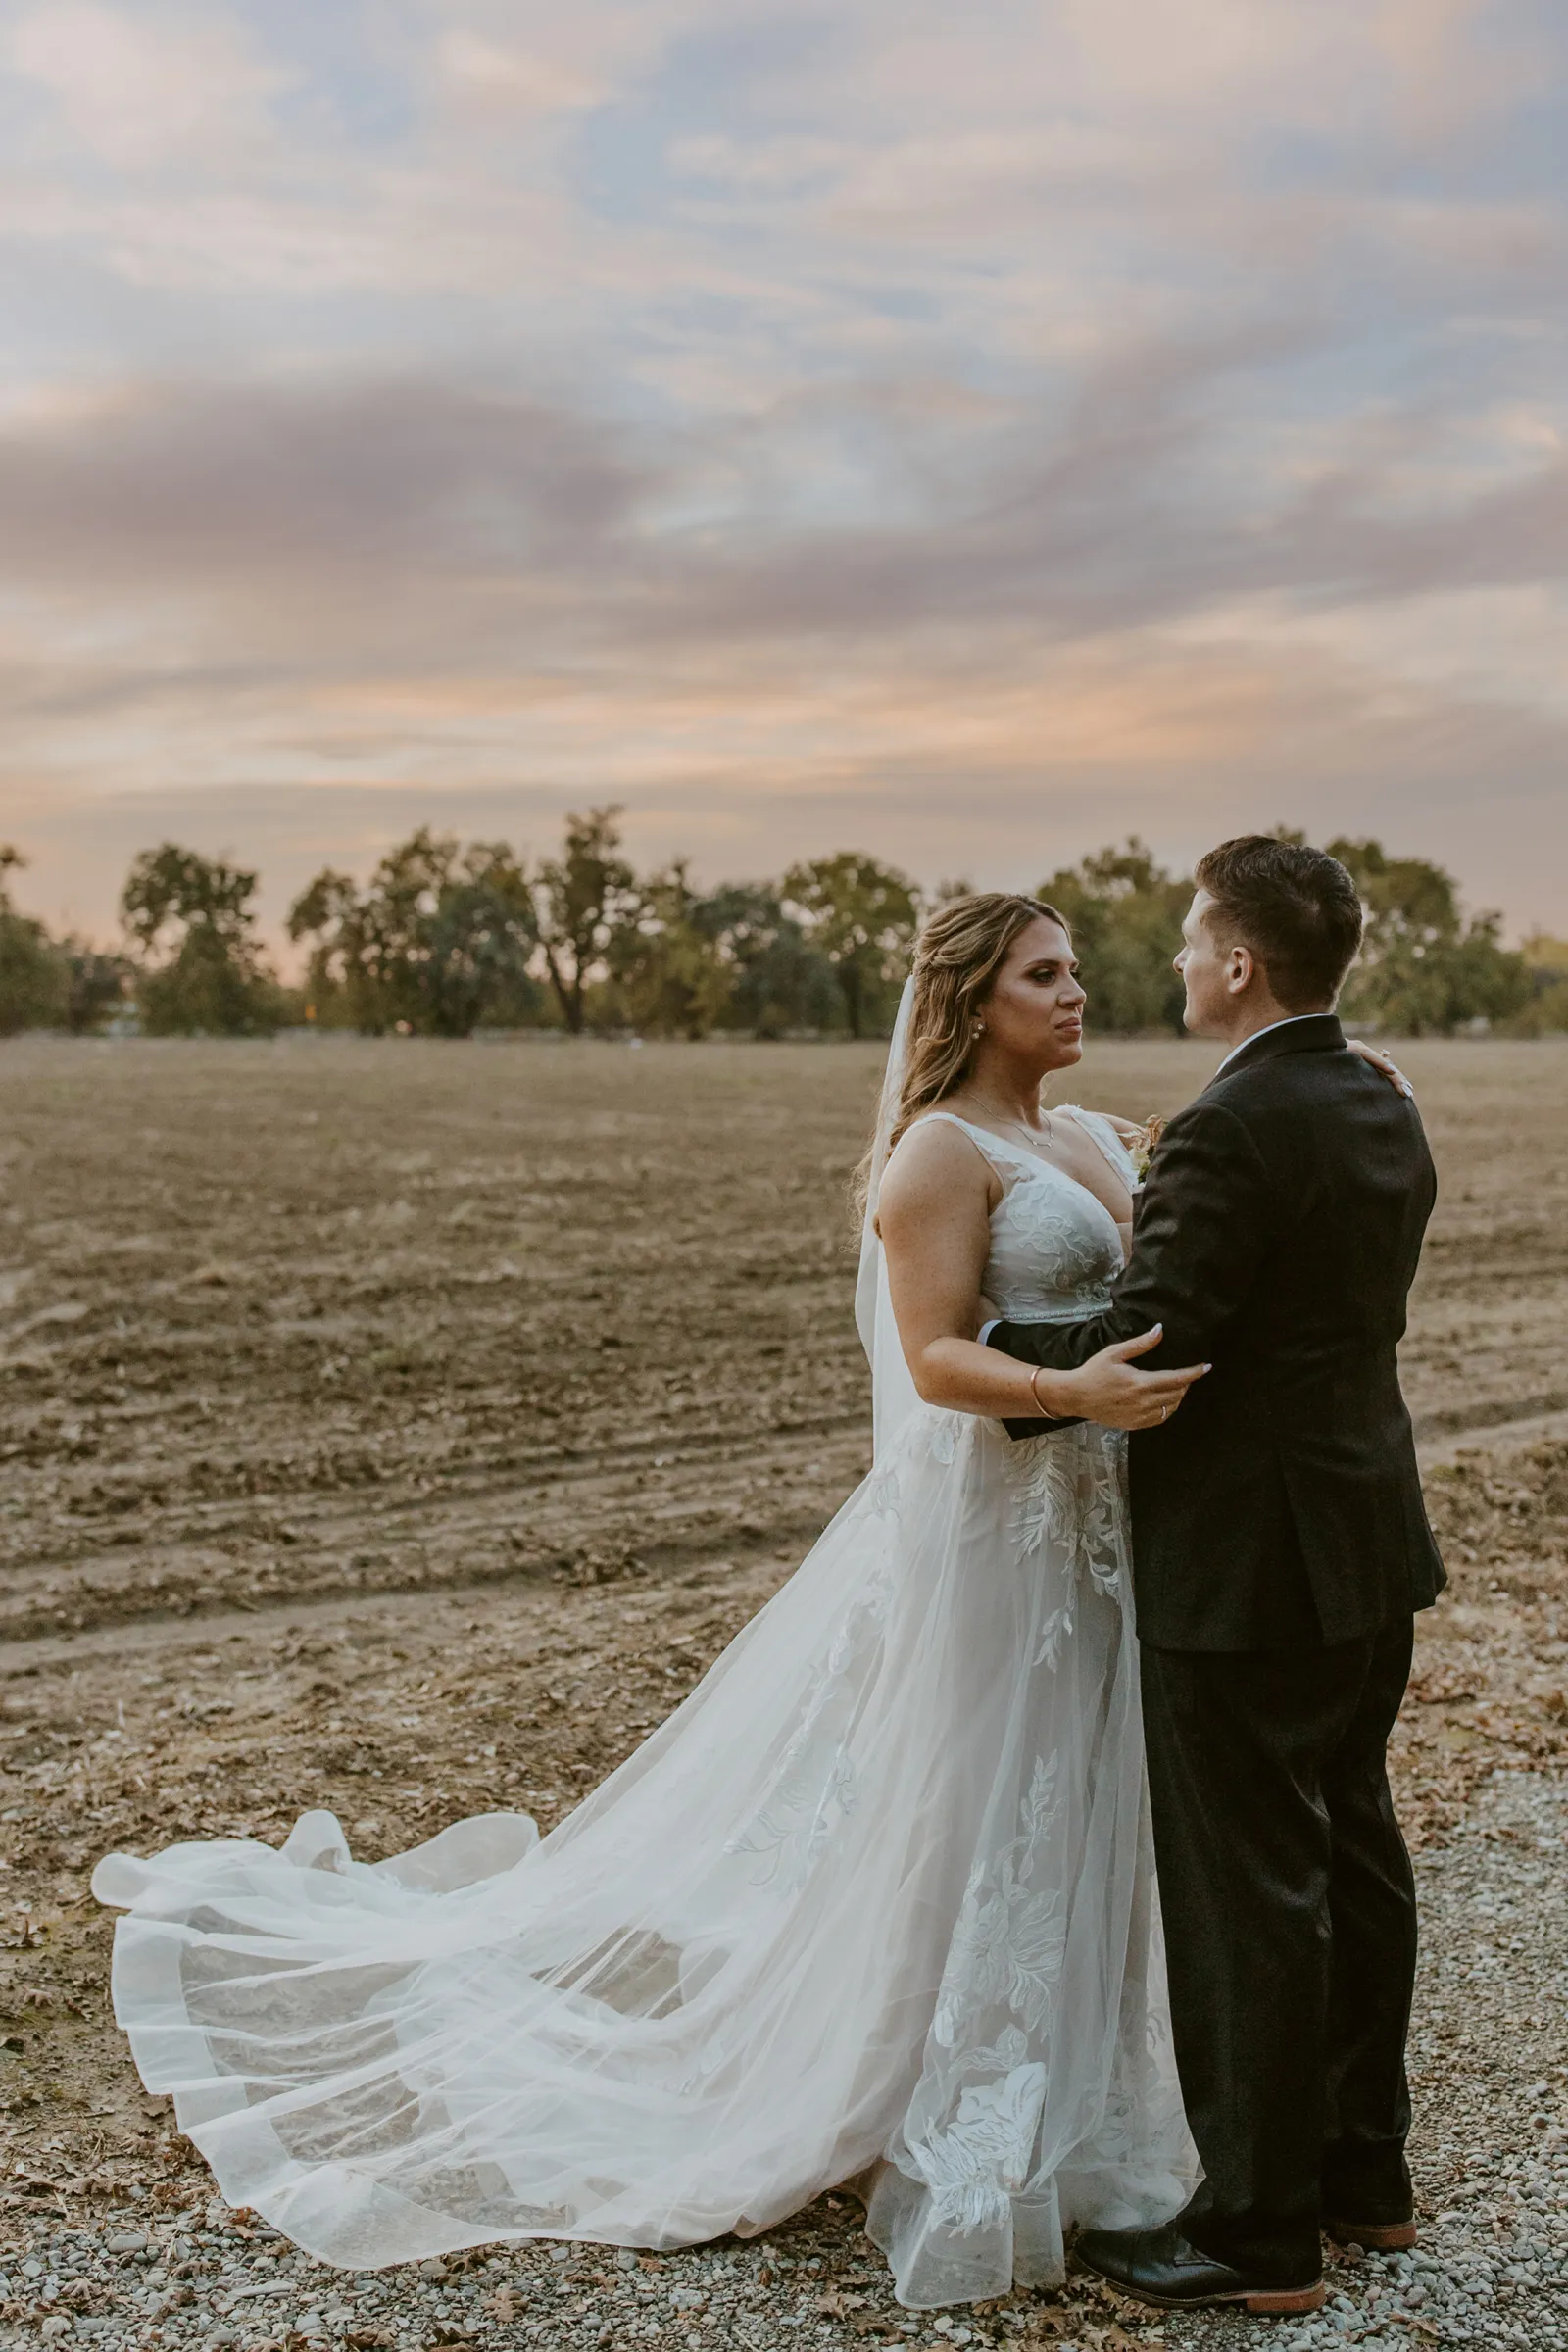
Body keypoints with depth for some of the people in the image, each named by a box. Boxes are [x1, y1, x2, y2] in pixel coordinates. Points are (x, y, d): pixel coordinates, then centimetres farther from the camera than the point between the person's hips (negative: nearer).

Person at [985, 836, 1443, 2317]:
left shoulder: (1229, 1133, -22)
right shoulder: (1384, 1114, 7)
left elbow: (1143, 1347, -22)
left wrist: (1001, 1362, -8)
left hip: (1241, 1573, -9)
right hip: (1366, 1548, 10)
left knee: (1249, 1895, 2)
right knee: (1352, 1858, 19)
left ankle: (1261, 2231, 16)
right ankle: (1364, 2170, 35)